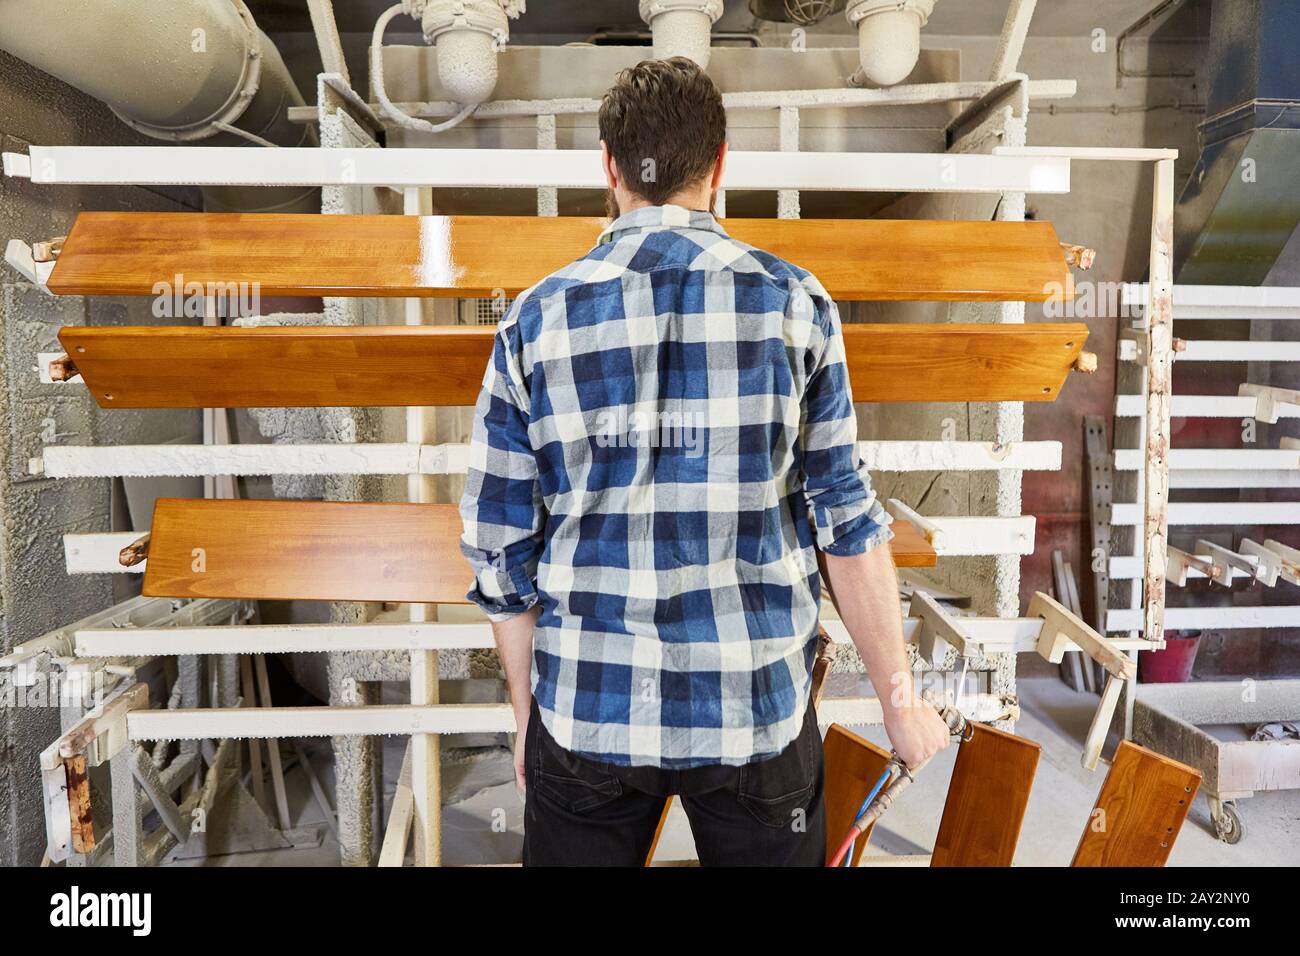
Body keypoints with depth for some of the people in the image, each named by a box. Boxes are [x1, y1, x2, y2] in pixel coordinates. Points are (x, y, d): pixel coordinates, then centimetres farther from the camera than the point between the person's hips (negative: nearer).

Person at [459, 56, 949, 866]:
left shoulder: (537, 321, -5)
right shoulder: (794, 304, -6)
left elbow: (502, 551, -2)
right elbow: (848, 523, -5)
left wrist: (529, 718, 12)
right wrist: (901, 702, 6)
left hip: (588, 713, 1)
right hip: (758, 710, 0)